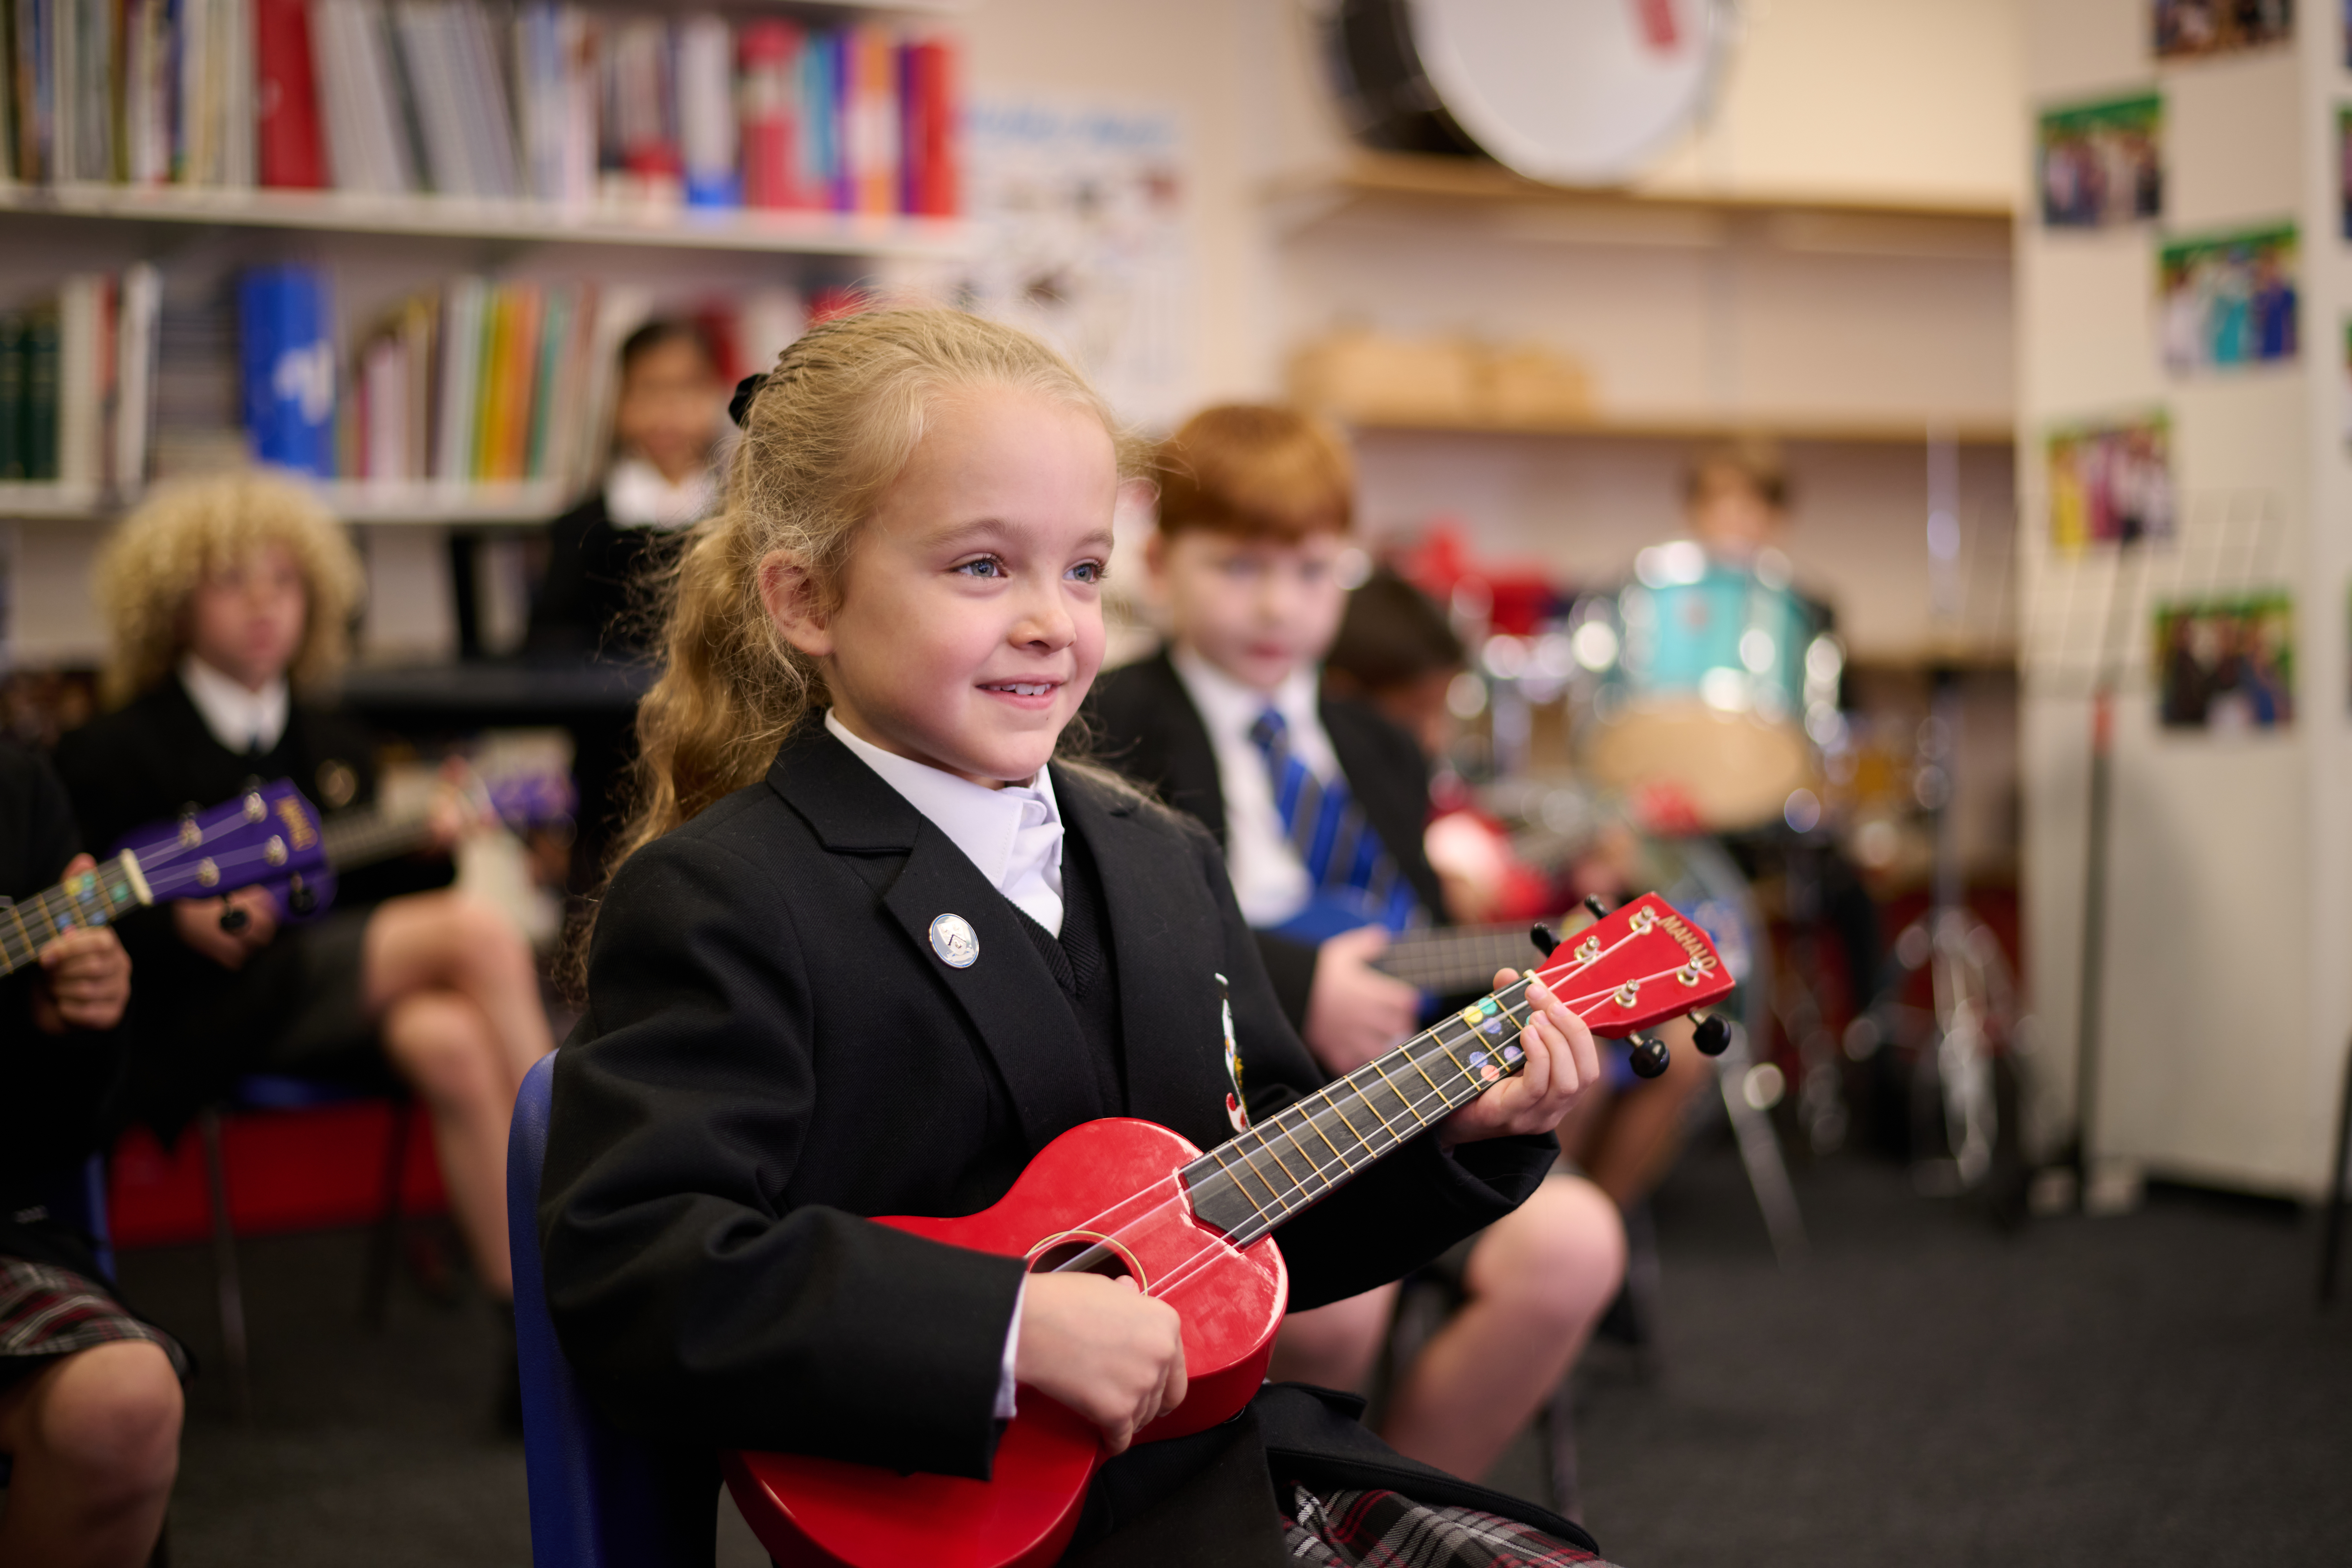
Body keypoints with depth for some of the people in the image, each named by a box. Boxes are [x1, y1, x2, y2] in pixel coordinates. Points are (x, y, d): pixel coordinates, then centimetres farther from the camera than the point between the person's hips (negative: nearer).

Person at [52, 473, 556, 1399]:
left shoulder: (333, 742, 21)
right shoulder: (118, 753, 4)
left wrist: (426, 850, 1)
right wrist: (181, 926, -19)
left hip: (350, 994, 5)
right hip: (209, 1010, -5)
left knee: (452, 1046, -33)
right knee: (480, 935, -27)